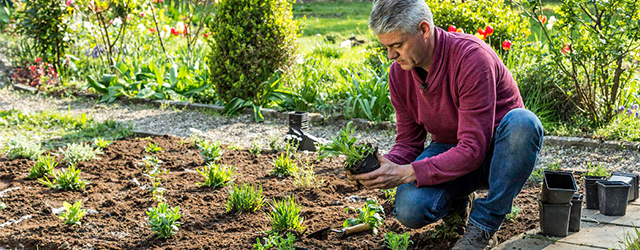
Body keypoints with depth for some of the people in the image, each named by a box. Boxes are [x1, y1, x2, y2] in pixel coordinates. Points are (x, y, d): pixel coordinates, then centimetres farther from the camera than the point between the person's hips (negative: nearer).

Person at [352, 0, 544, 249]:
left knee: (523, 122, -39)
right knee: (410, 210, -28)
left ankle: (483, 227, -23)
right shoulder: (399, 73, -7)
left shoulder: (471, 57, -28)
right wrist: (385, 167, -22)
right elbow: (408, 142, 1)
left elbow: (474, 149, -31)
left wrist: (406, 173, -35)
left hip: (495, 152, -3)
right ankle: (458, 202, 9)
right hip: (448, 150, 3)